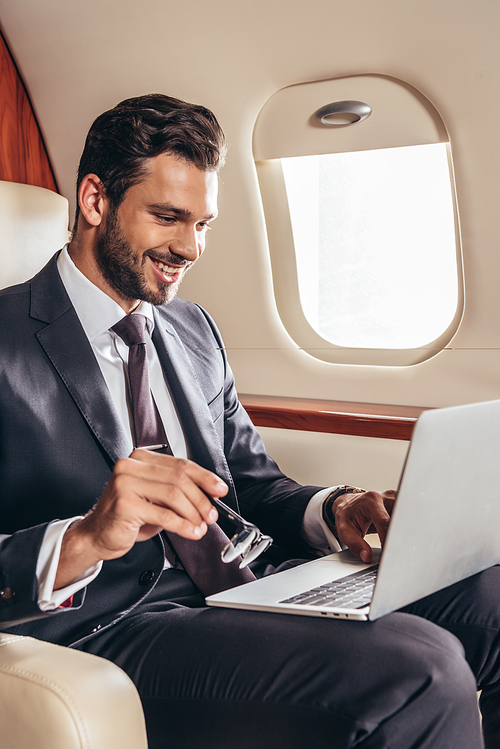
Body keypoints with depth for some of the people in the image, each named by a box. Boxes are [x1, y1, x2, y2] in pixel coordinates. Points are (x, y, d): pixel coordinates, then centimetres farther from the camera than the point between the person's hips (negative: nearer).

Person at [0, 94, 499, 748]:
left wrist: (332, 512, -1)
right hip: (107, 626, -7)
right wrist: (82, 541, -28)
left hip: (248, 587, 7)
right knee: (419, 675, -29)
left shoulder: (195, 329, 20)